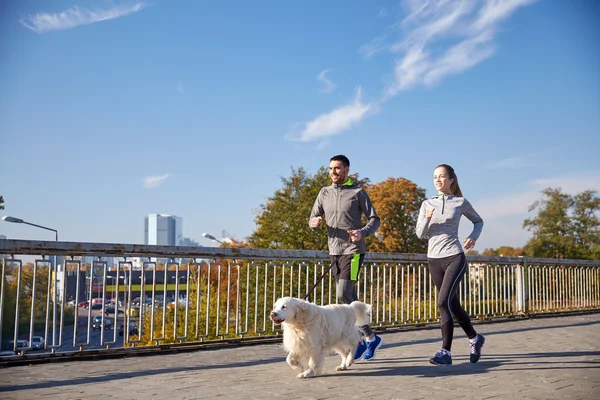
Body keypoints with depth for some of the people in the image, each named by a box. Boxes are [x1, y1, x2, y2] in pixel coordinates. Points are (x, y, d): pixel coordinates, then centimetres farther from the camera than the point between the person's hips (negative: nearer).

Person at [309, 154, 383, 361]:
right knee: (350, 298, 9)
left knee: (343, 295, -15)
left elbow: (375, 219, -3)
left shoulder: (358, 192, -3)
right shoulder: (324, 193, 11)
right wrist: (314, 222, -13)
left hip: (353, 251, -6)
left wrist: (362, 232, -23)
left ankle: (367, 338, 0)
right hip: (334, 251, 6)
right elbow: (313, 218, 11)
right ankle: (369, 338, 20)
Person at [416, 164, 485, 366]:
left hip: (454, 257, -4)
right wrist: (427, 219, -16)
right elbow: (420, 234, 3)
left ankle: (445, 352, -14)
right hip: (434, 259, 4)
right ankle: (474, 338, 36)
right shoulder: (427, 204, 8)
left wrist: (473, 236, -3)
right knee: (453, 304, 13)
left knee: (443, 301, -19)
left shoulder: (461, 202, 1)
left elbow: (478, 221, 17)